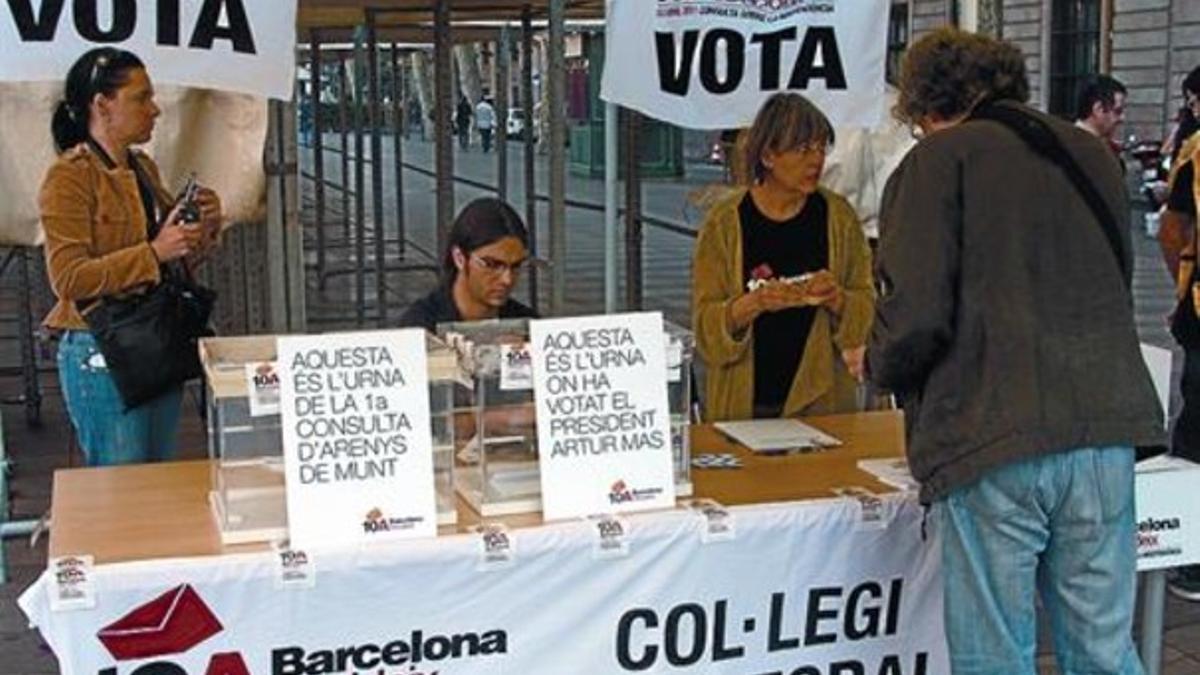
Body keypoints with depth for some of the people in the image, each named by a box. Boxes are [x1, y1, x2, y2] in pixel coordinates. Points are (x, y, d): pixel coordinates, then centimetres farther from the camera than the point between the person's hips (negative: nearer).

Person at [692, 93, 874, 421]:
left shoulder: (837, 215, 1)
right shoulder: (726, 219, -4)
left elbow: (867, 312, 4)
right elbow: (705, 324, -5)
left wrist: (837, 299, -16)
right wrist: (751, 304, -23)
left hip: (821, 398, 2)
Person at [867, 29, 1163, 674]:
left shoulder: (939, 159, -1)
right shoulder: (1091, 153, 18)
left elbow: (916, 314, -11)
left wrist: (880, 365, 9)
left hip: (991, 447, -5)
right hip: (1105, 431, 5)